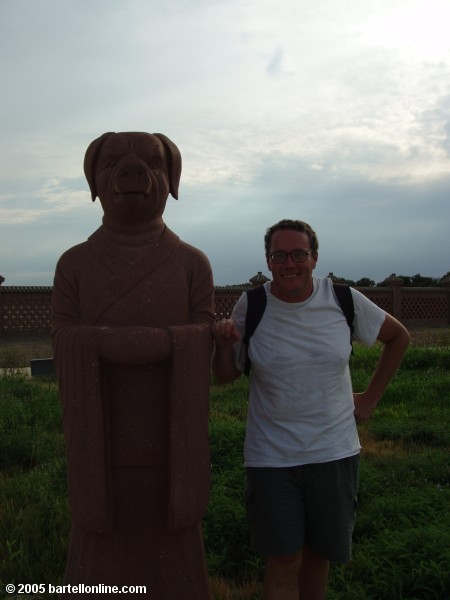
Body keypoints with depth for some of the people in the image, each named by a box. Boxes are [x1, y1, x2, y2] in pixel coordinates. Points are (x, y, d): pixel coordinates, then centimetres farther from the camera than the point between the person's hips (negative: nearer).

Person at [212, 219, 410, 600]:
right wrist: (224, 345, -20)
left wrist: (371, 397, 7)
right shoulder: (251, 306, -8)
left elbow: (398, 337, 10)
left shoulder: (343, 300, -6)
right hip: (271, 456, -1)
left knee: (319, 554, 16)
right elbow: (225, 377, 1)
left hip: (335, 453, 2)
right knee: (284, 562, 3)